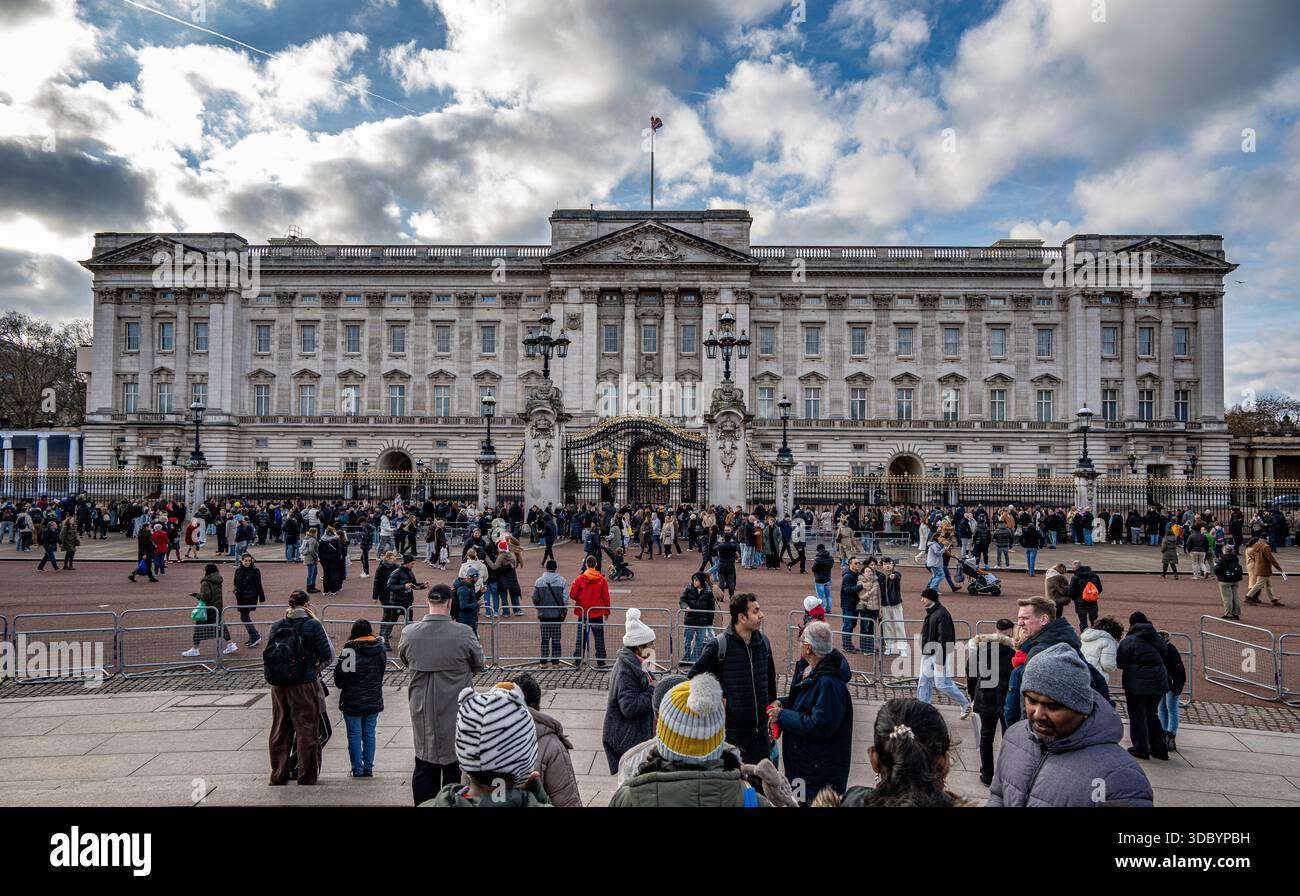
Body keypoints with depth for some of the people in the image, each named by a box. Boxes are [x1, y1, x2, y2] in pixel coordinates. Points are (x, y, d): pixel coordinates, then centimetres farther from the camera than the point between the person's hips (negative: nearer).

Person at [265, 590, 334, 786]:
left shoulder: (276, 627, 3)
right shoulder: (313, 626, -10)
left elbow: (268, 656, 8)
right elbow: (328, 655, -8)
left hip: (278, 686, 4)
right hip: (304, 685, -4)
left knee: (280, 729, 16)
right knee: (307, 729, 6)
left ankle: (279, 774, 24)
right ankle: (306, 775, 12)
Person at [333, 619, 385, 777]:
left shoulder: (349, 649, -15)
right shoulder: (379, 648, 1)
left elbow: (340, 675, -11)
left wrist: (341, 685, 11)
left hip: (353, 701, -4)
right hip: (374, 700, 4)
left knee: (354, 736, 6)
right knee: (369, 735, 12)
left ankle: (358, 770, 11)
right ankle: (368, 768, 16)